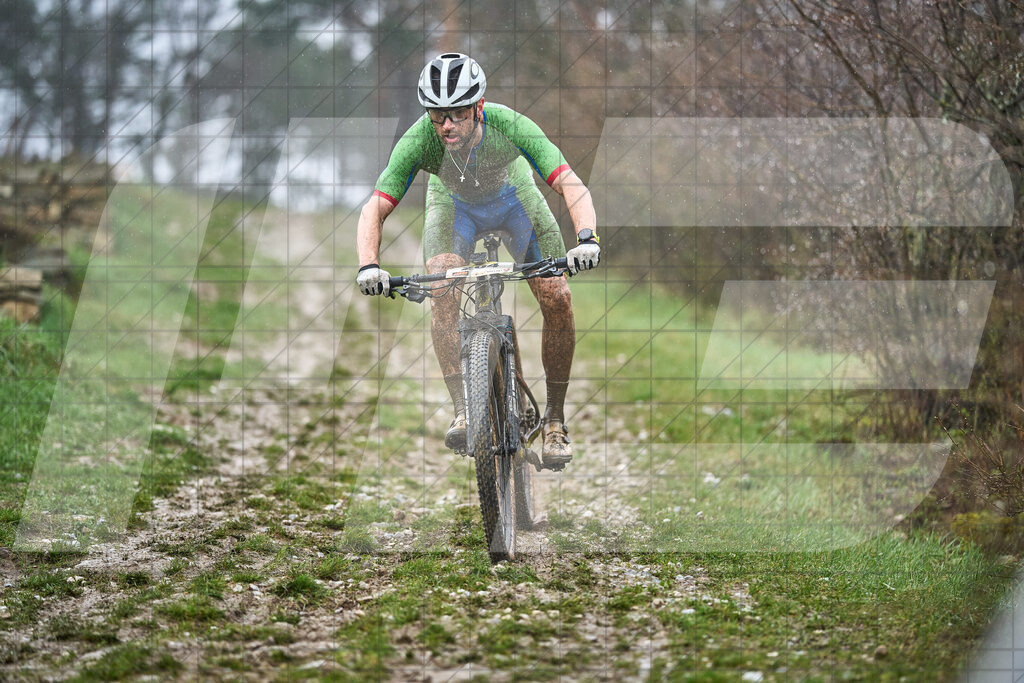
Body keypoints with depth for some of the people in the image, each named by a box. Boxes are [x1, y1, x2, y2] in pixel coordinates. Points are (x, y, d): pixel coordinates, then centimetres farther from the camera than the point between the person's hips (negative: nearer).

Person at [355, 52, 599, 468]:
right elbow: (375, 209, -35)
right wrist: (369, 266, -53)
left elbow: (571, 186, -43)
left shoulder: (509, 126, -38)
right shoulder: (418, 141, -35)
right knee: (443, 290, -28)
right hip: (454, 206, 0)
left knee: (557, 300, -15)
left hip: (514, 199, 0)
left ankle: (555, 419, 3)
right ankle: (462, 411, -24)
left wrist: (586, 238, -61)